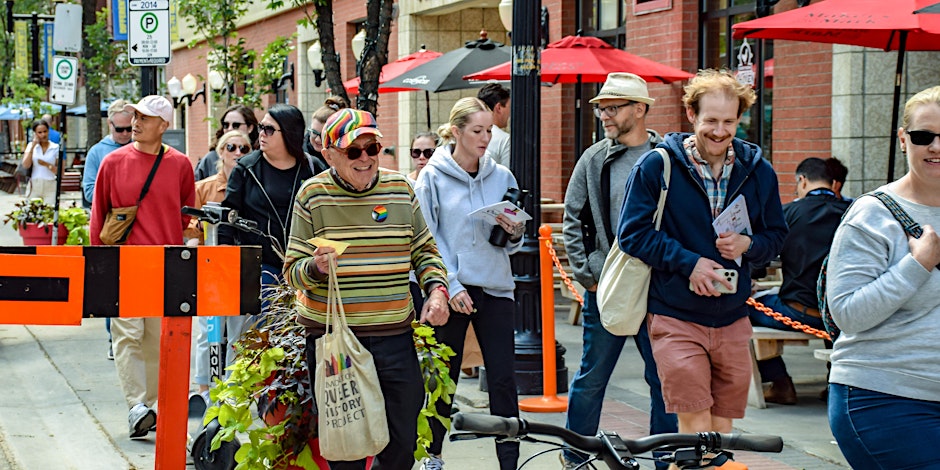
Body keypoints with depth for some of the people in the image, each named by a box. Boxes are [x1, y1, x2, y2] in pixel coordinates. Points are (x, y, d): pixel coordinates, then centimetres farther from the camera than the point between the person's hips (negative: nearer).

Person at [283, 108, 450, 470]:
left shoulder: (400, 188, 6)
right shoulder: (312, 195, -2)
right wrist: (316, 267, -21)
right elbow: (293, 270, 0)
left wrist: (436, 288, 0)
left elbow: (424, 250, 17)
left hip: (394, 336, 3)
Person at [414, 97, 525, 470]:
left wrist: (516, 233, -9)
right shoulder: (432, 177, -2)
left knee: (503, 378, -2)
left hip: (495, 287, 2)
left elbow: (511, 245, 14)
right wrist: (451, 285, -14)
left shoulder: (501, 177, 7)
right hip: (452, 290, -2)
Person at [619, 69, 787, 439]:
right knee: (695, 429, -10)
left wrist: (748, 245, -9)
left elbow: (776, 235, 14)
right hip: (676, 317, -4)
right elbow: (632, 233, -6)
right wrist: (689, 262, -16)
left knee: (721, 429, 11)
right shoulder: (656, 165, -5)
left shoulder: (757, 171, 7)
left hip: (732, 321, 4)